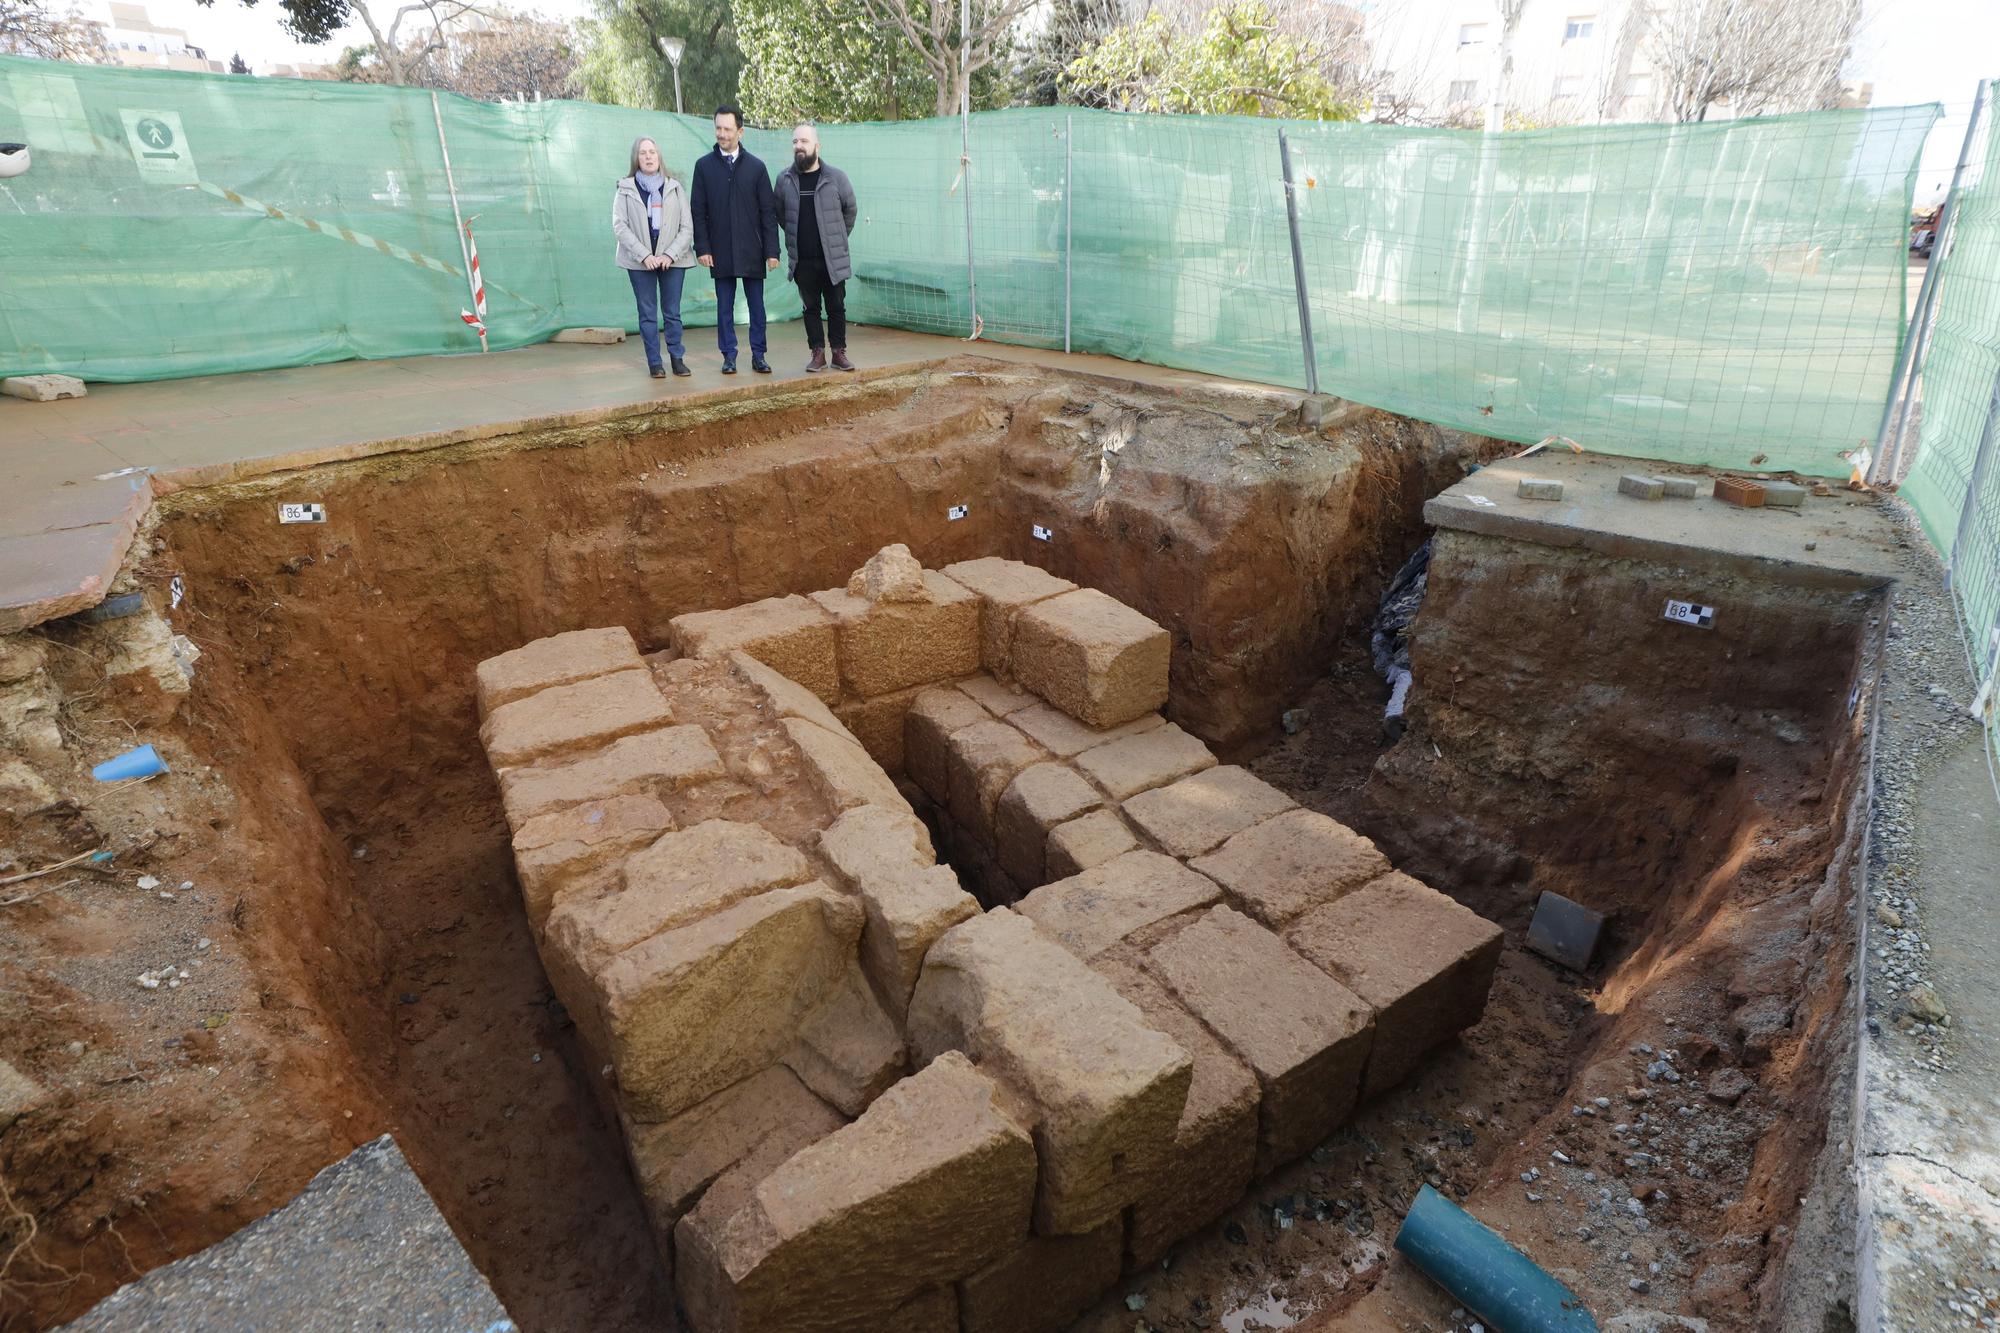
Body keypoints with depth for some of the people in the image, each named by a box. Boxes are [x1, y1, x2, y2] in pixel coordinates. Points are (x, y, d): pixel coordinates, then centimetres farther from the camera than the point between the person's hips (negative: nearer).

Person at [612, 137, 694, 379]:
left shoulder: (674, 188, 8)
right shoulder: (626, 189, 6)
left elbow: (687, 227, 2)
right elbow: (619, 226, -2)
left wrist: (670, 254, -11)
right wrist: (644, 255, -14)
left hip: (672, 259, 0)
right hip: (639, 261, 0)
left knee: (672, 312, 2)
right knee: (648, 313, 1)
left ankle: (677, 358, 10)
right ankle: (654, 362, 5)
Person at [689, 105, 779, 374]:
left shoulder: (756, 167, 4)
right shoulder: (704, 166, 5)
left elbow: (768, 213, 2)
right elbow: (699, 211, 4)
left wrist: (772, 250, -4)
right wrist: (702, 248, -4)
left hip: (752, 251, 0)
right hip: (720, 251, 0)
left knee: (756, 305, 4)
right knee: (725, 306, 4)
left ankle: (758, 355, 13)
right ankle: (729, 356, 11)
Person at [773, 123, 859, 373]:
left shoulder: (836, 177, -4)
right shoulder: (784, 179, 2)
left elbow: (850, 209, 7)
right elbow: (779, 214, 14)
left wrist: (838, 238, 11)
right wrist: (795, 235, 13)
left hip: (833, 258, -2)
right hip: (802, 259, 2)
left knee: (836, 307, 4)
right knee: (811, 308, 7)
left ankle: (839, 352, 12)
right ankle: (818, 353, 13)